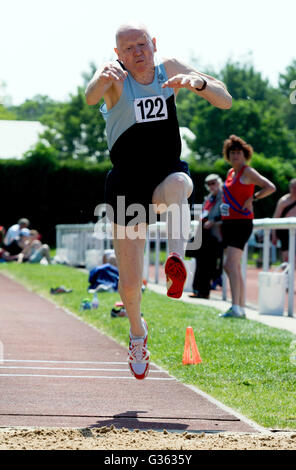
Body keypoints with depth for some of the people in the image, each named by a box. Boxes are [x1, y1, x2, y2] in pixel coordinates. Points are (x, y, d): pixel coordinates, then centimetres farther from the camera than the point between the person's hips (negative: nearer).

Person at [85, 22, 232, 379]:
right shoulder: (115, 75, -8)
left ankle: (177, 262, -53)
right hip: (127, 183, -1)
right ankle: (137, 331, 33)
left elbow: (225, 101, -5)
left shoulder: (170, 70, 1)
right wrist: (102, 81, -57)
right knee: (130, 283, 3)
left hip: (168, 172, 1)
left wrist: (197, 83, -26)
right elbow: (90, 97, -33)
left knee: (178, 185, -40)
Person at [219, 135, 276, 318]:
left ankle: (235, 308, -24)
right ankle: (241, 307, 14)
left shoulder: (248, 172, -7)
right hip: (229, 222, 9)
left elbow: (271, 187, -16)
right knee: (234, 268, 9)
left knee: (231, 265, -19)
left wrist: (252, 199, -18)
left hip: (242, 222, -9)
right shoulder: (231, 172, 17)